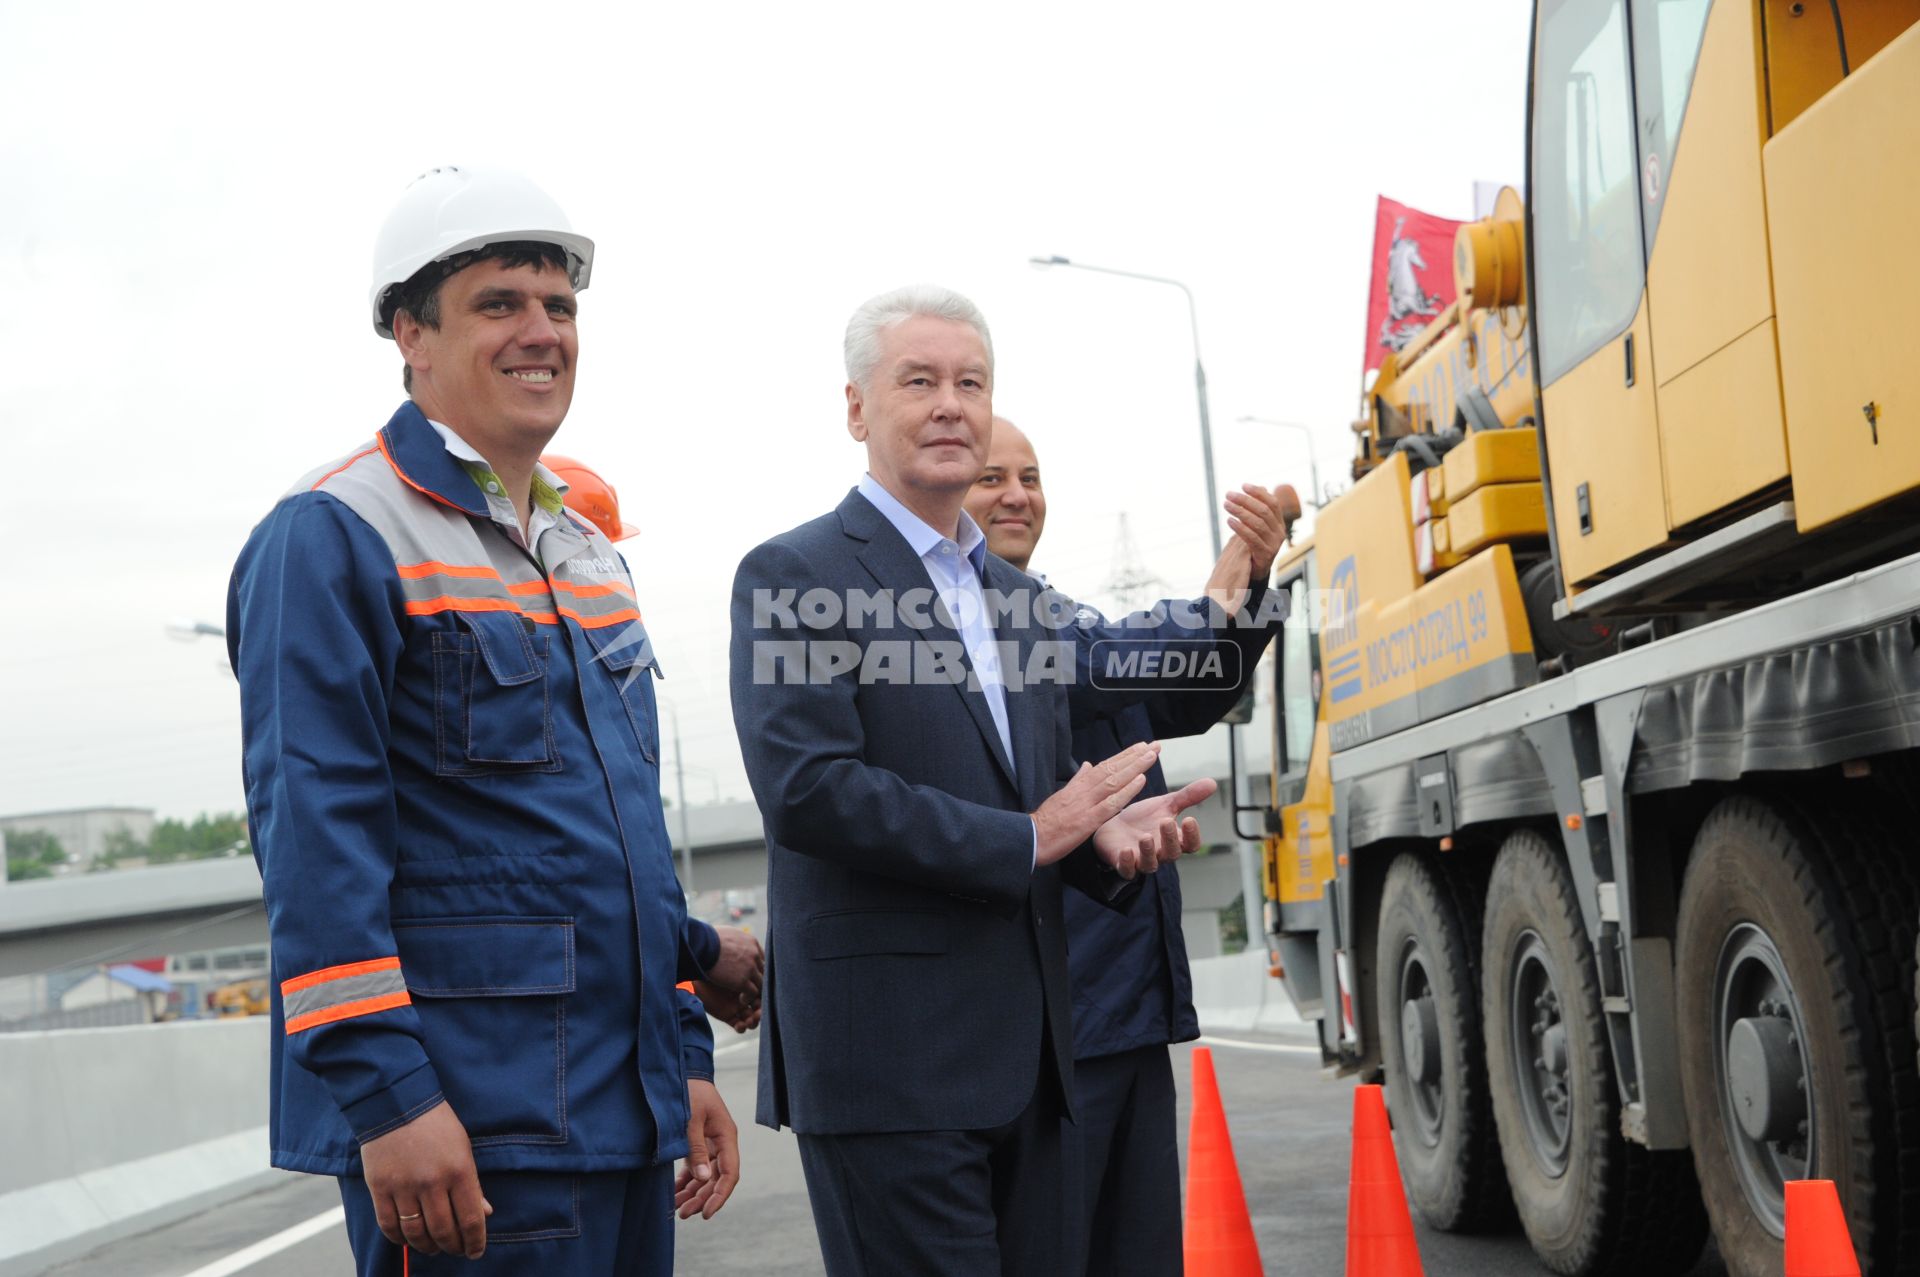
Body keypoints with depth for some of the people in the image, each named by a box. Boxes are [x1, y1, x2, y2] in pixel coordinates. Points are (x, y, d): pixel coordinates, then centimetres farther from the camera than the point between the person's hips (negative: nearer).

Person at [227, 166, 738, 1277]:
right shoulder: (332, 536, -9)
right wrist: (385, 1097, -22)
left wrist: (688, 1055, 16)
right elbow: (312, 837, -16)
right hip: (463, 1125, -8)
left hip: (629, 1109, 8)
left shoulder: (589, 554, 16)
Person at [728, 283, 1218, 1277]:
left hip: (1022, 1048, 8)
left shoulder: (1013, 593, 18)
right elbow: (806, 789, -18)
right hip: (886, 1051, -7)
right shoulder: (792, 578, -6)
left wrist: (1108, 833, -1)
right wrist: (1025, 841, -15)